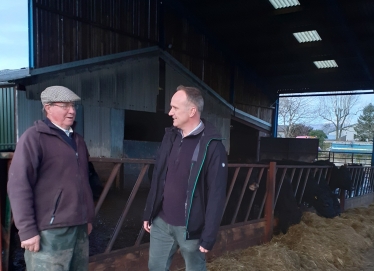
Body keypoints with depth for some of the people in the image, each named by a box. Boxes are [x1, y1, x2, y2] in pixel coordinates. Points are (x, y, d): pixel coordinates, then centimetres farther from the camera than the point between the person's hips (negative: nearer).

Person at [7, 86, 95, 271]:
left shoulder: (77, 140, 15)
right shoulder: (34, 137, -7)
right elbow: (18, 185, -12)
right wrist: (27, 229, -14)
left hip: (79, 227, 7)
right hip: (50, 230, -6)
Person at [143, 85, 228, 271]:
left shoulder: (212, 146, -16)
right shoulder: (170, 136, 3)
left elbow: (216, 195, -15)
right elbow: (157, 180, 9)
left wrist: (208, 236, -13)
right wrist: (148, 213, 12)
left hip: (190, 227, -5)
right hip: (161, 222, 6)